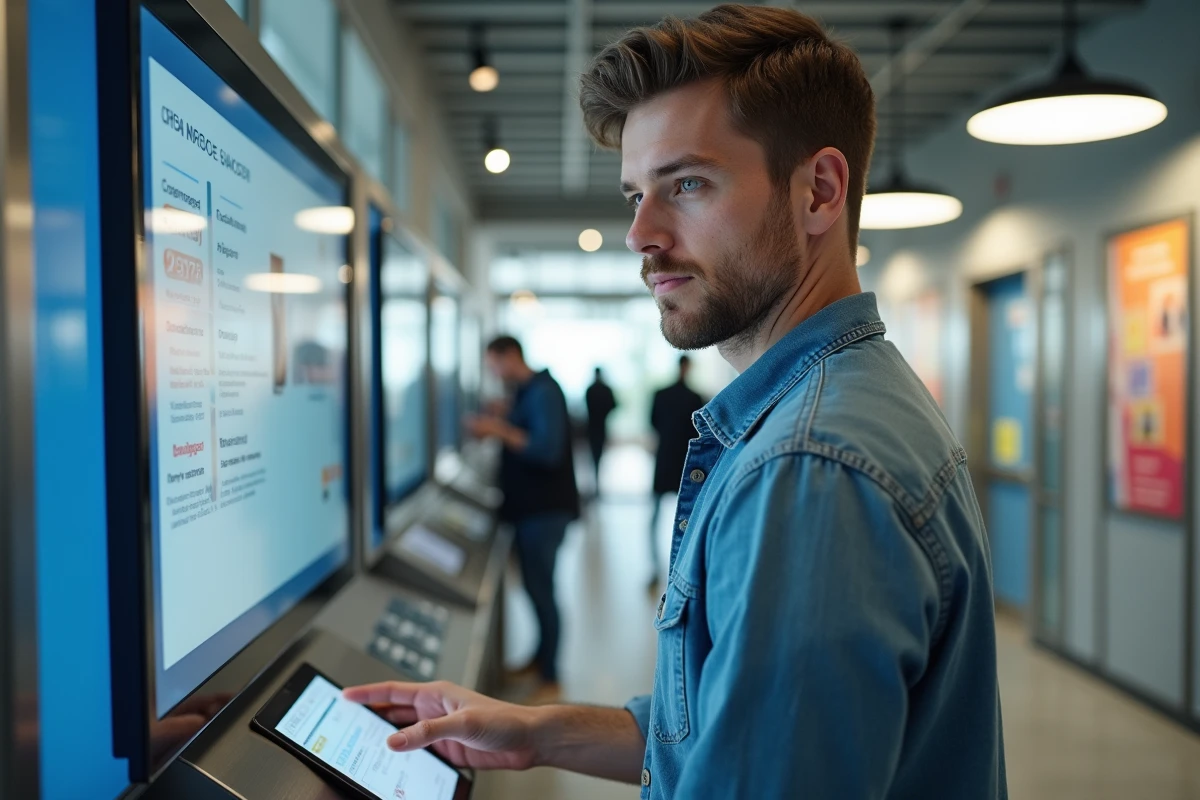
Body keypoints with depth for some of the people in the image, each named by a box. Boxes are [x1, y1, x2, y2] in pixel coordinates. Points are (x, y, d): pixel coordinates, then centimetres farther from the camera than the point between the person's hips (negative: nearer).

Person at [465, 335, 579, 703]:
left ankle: (550, 680, 4)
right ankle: (541, 657, 31)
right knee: (535, 585, 17)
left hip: (546, 509, -10)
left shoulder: (544, 392, -17)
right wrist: (496, 428, 5)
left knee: (540, 588, -5)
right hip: (529, 506, 10)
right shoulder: (525, 393, 12)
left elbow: (548, 450, -26)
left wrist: (503, 431, -22)